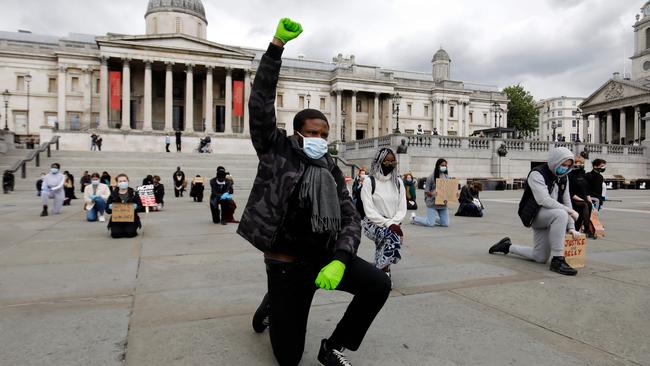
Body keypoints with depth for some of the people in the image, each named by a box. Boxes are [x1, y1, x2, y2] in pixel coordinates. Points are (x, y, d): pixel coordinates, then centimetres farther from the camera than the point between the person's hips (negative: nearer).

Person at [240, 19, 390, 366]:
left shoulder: (331, 171, 3)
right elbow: (260, 103, -15)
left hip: (324, 255, 3)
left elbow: (350, 219, -2)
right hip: (286, 263, -3)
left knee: (378, 284, -21)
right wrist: (277, 45, -20)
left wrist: (340, 260, -21)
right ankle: (272, 304, 38)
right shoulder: (276, 150, -4)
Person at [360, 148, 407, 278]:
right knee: (392, 236, -30)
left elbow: (402, 208, 5)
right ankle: (385, 273, -18)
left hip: (392, 225, 4)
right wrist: (388, 224, -20)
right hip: (373, 223, -4)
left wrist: (393, 223, -13)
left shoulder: (398, 182, 9)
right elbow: (369, 211, -11)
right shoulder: (369, 182, -4)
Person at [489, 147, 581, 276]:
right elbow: (544, 200, -28)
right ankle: (557, 261, -31)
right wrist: (570, 211, -26)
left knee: (540, 258, 7)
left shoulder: (563, 178, 8)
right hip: (534, 214, -8)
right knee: (561, 214, -38)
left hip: (548, 217, 8)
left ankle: (507, 246, 31)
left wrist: (571, 227, -3)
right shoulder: (537, 174, -16)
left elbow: (566, 201, 6)